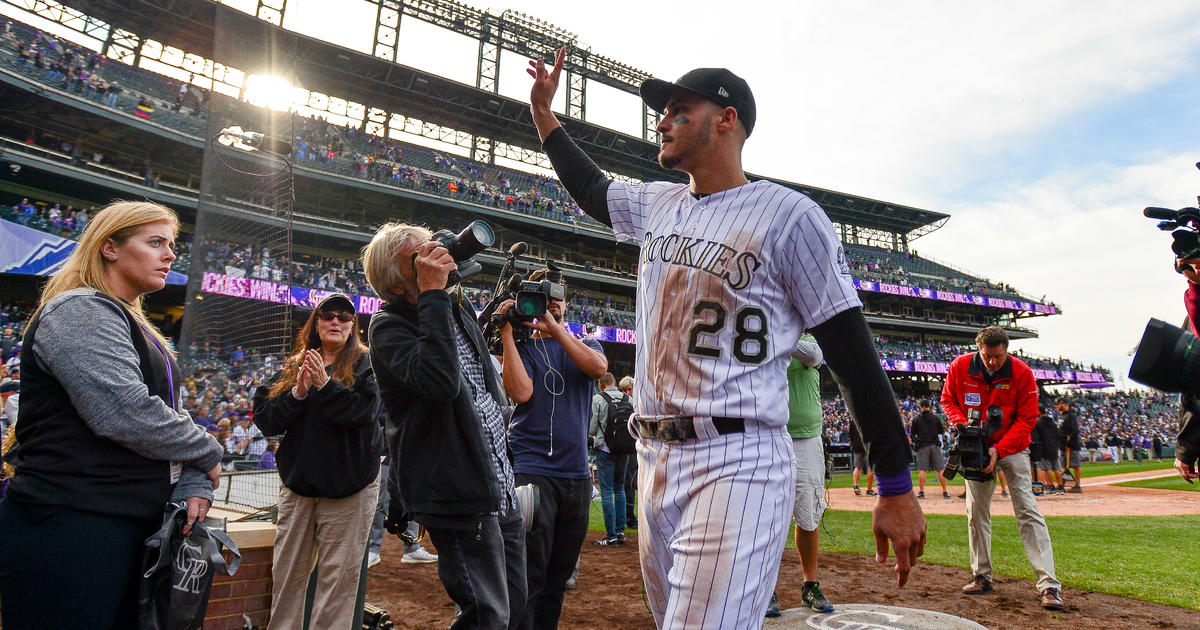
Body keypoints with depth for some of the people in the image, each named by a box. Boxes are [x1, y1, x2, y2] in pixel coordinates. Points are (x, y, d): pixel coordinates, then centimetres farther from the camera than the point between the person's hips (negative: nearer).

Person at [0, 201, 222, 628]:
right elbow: (125, 415, -24)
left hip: (130, 526, 9)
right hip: (69, 531, -9)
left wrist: (194, 486, -2)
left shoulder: (135, 326, 19)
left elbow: (170, 415, 15)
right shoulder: (81, 311, -12)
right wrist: (208, 454, -10)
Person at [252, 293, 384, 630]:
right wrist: (297, 393, -11)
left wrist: (325, 384, -21)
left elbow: (364, 411, -14)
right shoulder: (292, 367, 13)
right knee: (286, 574, 10)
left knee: (338, 576, -1)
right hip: (297, 482, 4)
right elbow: (263, 418, 4)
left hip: (348, 485, -4)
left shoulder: (365, 364, 2)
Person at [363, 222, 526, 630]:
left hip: (502, 492, 8)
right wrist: (433, 292, -27)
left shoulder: (460, 311, 13)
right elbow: (441, 381, -33)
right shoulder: (387, 328, -12)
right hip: (459, 497, -8)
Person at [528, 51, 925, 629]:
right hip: (653, 460, 7)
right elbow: (588, 187, 33)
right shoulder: (657, 205, 12)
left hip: (737, 467, -7)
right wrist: (542, 110, 30)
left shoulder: (788, 214, -8)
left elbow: (853, 353, -9)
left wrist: (897, 489, -9)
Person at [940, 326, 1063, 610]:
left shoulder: (1021, 372, -16)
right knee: (976, 512, 5)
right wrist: (961, 423, -18)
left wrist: (999, 449, -22)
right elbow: (947, 400, 3)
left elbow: (1026, 419, -12)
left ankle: (1049, 584, -8)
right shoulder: (959, 367, -11)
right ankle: (982, 576, 18)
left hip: (1012, 447, -2)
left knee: (1027, 510, -10)